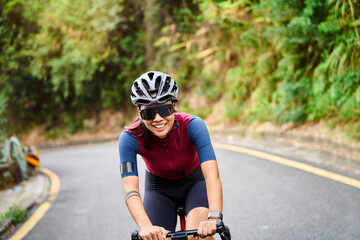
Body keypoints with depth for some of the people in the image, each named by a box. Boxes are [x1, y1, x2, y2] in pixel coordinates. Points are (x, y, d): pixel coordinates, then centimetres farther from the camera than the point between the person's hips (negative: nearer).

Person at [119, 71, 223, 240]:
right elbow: (130, 189, -37)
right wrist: (145, 226, -54)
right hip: (159, 189, 2)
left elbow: (212, 175, -41)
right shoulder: (130, 138, -28)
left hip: (194, 182, -1)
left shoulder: (193, 126, -31)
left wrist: (214, 218, -56)